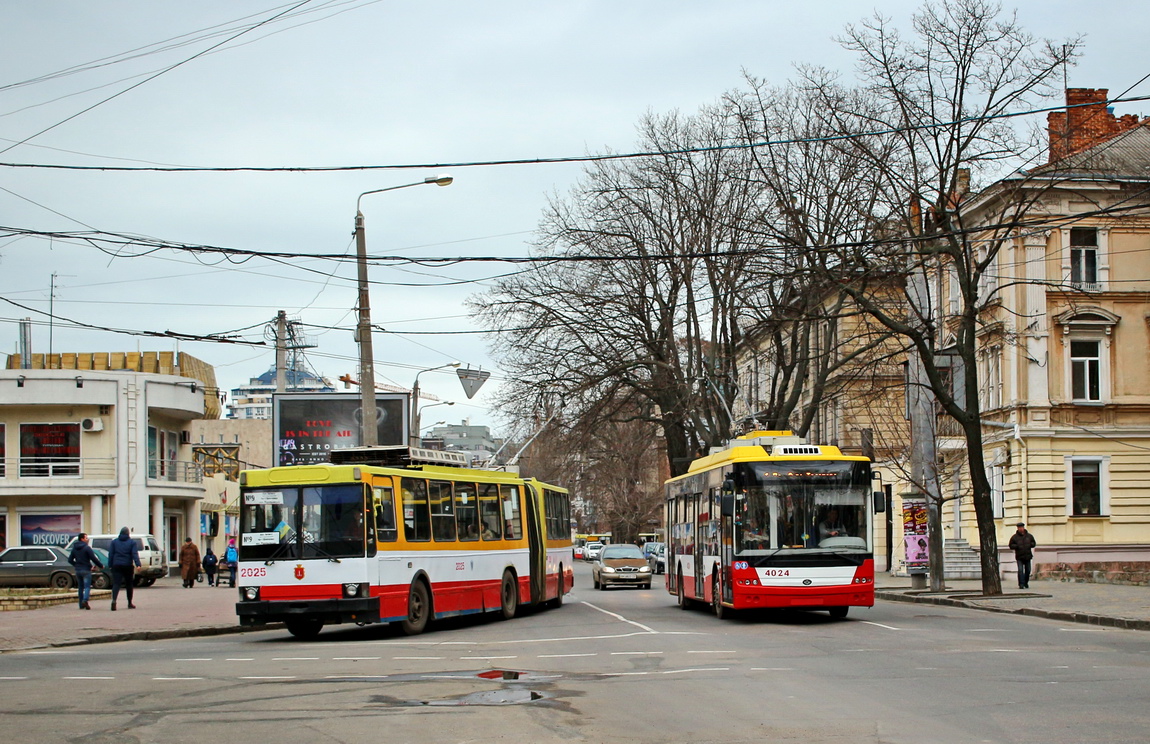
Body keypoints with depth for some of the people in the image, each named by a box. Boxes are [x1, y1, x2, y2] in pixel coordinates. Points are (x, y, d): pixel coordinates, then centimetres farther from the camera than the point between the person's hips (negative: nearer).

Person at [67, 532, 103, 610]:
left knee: (80, 587, 12)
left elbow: (70, 560, 12)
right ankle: (85, 600, -28)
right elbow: (94, 559, -14)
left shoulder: (74, 548, 9)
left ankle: (81, 604, 10)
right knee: (87, 586, -7)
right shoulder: (87, 548, -11)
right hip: (86, 570, -6)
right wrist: (101, 566, -2)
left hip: (78, 570, 6)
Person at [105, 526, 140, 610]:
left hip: (117, 566, 1)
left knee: (116, 583, -7)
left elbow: (110, 554, 6)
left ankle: (114, 600, -30)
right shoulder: (132, 542, 2)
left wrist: (110, 565, 8)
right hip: (128, 566, -1)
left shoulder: (114, 542, 8)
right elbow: (135, 554, -8)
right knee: (129, 584, 12)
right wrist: (138, 564, -16)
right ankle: (130, 603, 20)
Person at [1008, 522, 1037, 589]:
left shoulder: (1029, 536, 7)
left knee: (1028, 570, 10)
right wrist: (1017, 546, -16)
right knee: (1020, 570, -14)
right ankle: (1021, 584, -13)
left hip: (1027, 556, 3)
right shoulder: (1014, 537, -1)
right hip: (1019, 557, -3)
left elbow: (1034, 543, 14)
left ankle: (1026, 583, 29)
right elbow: (1011, 545, 1)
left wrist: (1030, 545, -8)